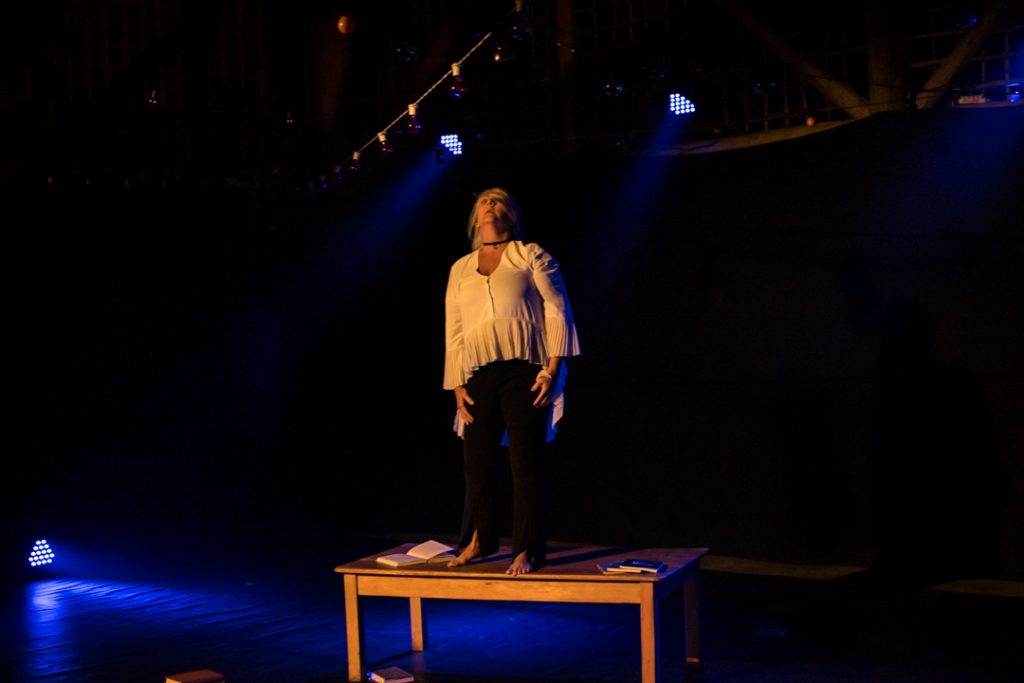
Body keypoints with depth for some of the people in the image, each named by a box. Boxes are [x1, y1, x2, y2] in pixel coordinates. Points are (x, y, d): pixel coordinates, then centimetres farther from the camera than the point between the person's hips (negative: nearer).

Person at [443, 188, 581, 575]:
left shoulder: (531, 256, 7)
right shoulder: (460, 269, 18)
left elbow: (558, 313, 0)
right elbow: (453, 332, 15)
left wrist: (552, 371, -9)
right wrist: (457, 387, 6)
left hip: (524, 371, -4)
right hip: (479, 376, 4)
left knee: (525, 463, -5)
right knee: (476, 462, 7)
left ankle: (527, 551, 2)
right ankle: (480, 540, 24)